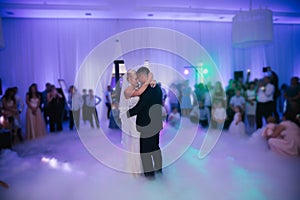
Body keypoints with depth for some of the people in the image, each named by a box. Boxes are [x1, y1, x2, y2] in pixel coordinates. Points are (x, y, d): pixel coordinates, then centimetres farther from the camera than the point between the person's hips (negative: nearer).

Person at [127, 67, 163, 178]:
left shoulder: (147, 90, -23)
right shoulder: (157, 87, 5)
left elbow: (139, 107, -22)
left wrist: (127, 113, -8)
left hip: (146, 124, -9)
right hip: (156, 123, 9)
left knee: (145, 149, 7)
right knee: (155, 146, 22)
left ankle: (149, 172, 18)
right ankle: (158, 168, 37)